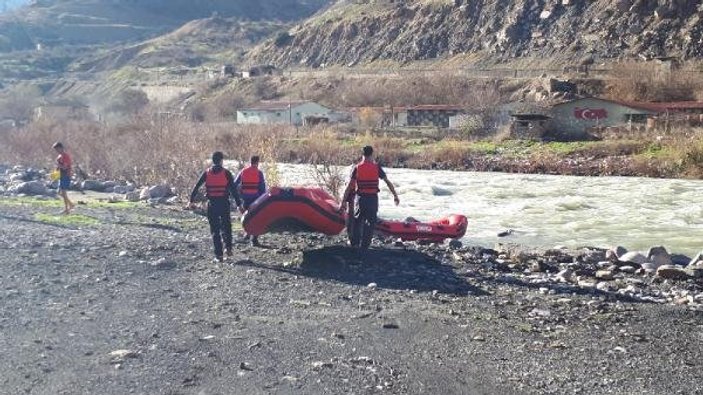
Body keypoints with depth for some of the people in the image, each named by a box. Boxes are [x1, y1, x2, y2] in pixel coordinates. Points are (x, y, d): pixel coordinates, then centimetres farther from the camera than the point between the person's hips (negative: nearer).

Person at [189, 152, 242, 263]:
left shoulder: (206, 173, 4)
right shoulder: (226, 173, -3)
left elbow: (196, 187, 5)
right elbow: (233, 189, -6)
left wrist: (192, 201, 13)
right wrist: (239, 204, -5)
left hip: (212, 204, 1)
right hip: (224, 203, -1)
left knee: (215, 229, 7)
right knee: (226, 226, 17)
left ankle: (219, 255, 4)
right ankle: (228, 247, -1)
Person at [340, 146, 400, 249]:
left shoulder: (357, 168, -3)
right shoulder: (376, 167, -3)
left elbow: (349, 186, -5)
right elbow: (388, 182, 0)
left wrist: (344, 201, -3)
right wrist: (395, 196, 9)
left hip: (361, 197, 1)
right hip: (373, 198, -1)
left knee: (357, 219, 20)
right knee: (370, 221, 9)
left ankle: (354, 242, 23)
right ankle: (364, 245, 9)